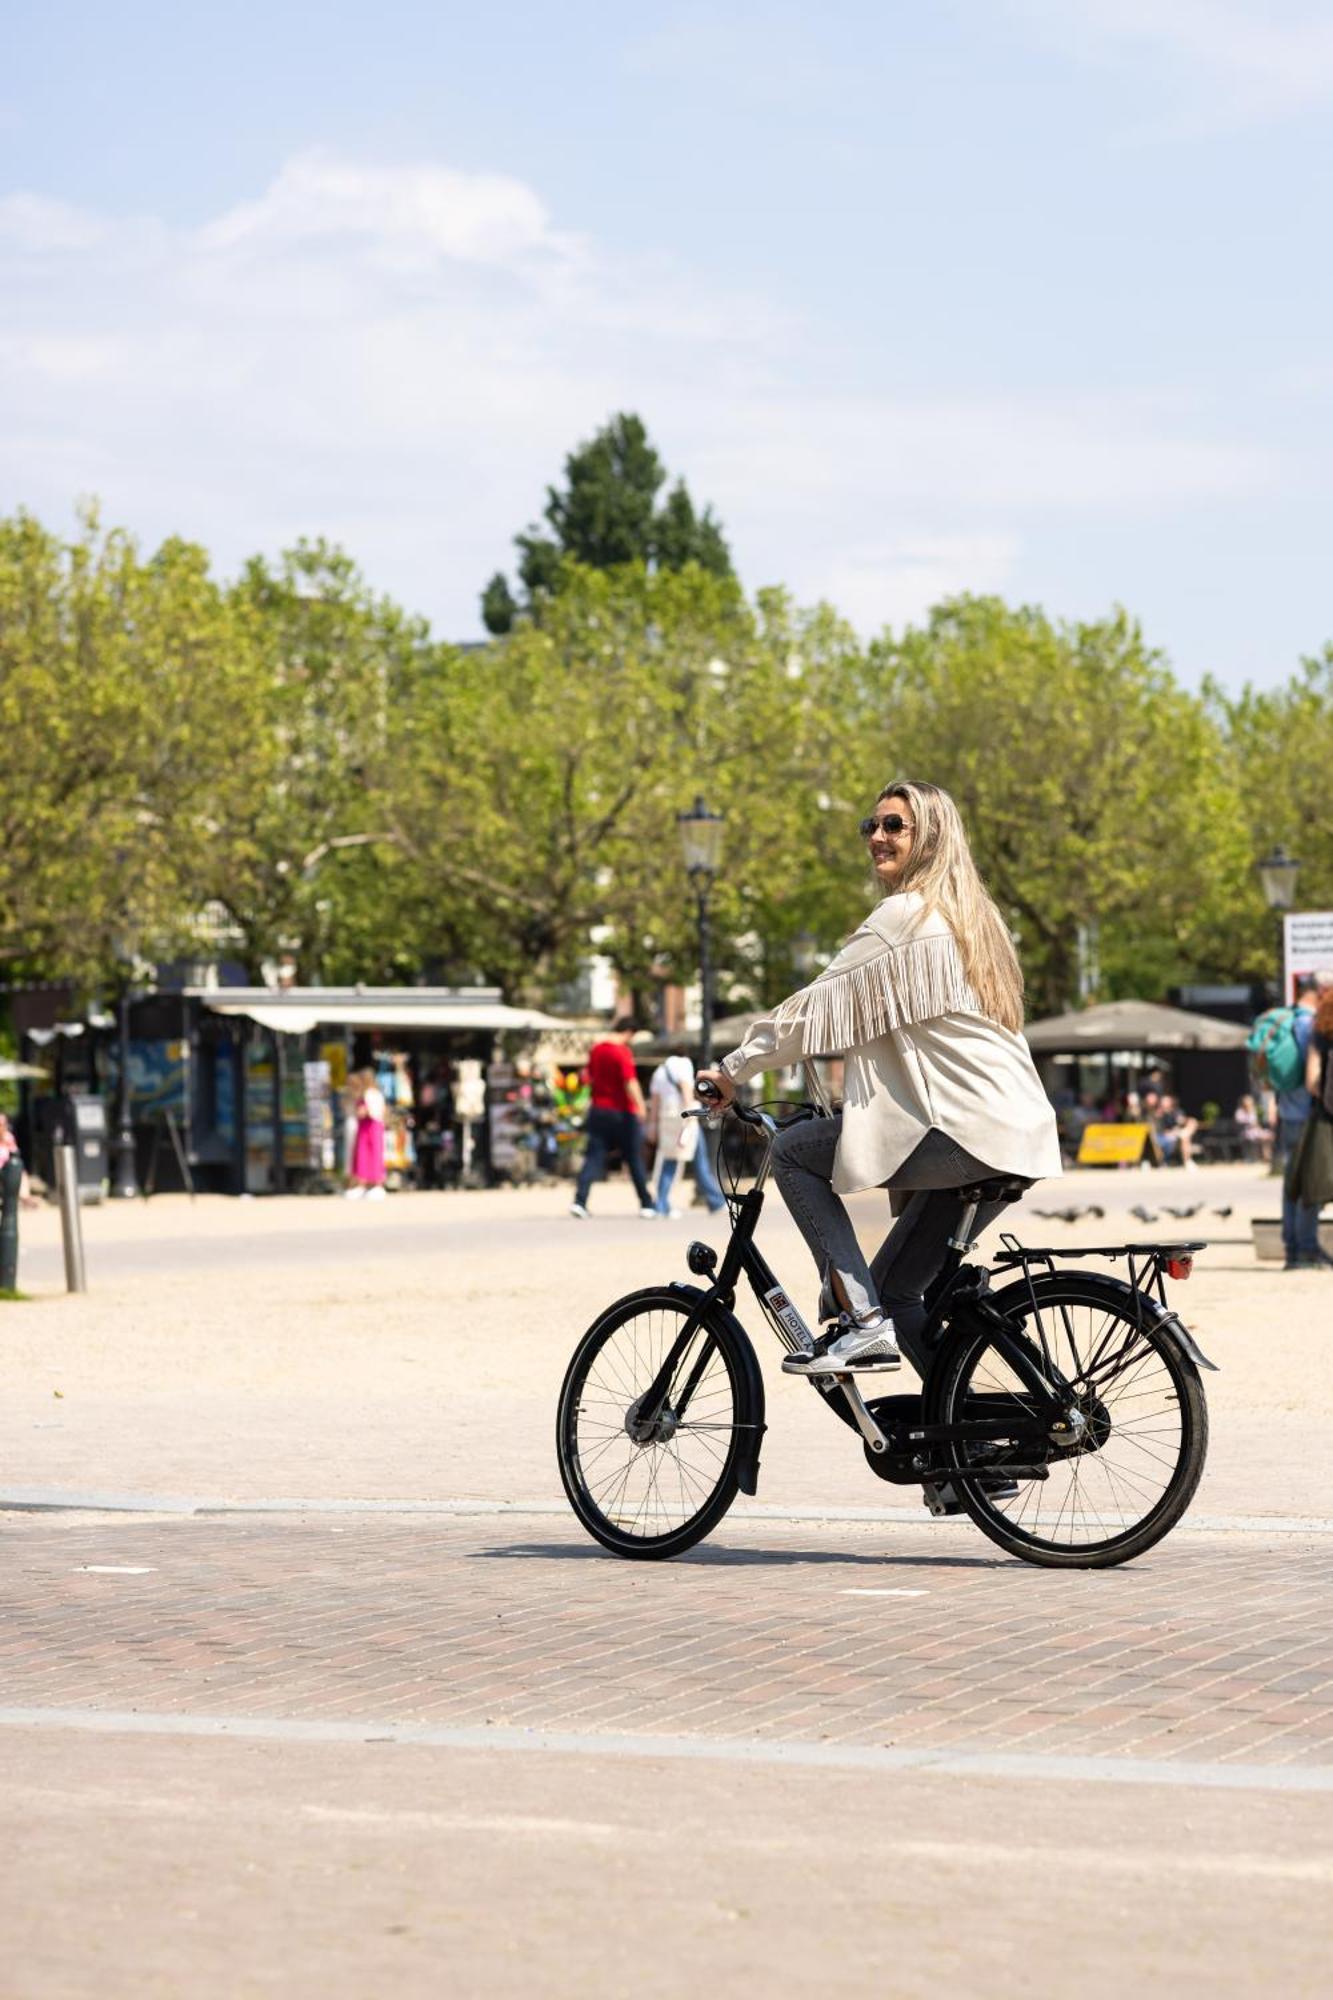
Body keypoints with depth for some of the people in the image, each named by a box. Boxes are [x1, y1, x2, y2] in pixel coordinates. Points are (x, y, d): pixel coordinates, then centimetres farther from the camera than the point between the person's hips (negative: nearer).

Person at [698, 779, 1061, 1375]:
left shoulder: (905, 915, -7)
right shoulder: (971, 915, 22)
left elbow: (815, 1008, -6)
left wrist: (732, 1069, 4)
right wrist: (848, 1096, 29)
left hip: (965, 1135, -9)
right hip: (1018, 1142, 9)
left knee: (792, 1151, 1)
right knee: (895, 1287, 15)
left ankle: (859, 1319, -8)